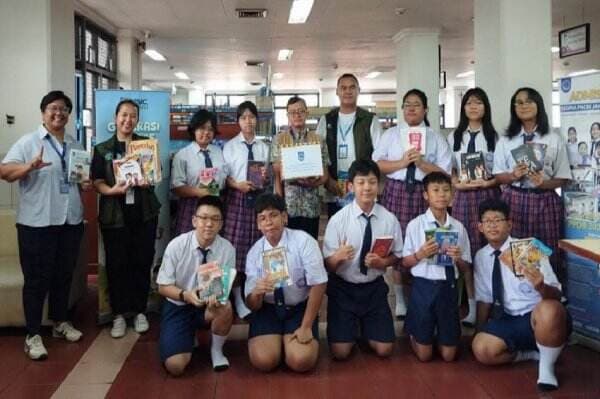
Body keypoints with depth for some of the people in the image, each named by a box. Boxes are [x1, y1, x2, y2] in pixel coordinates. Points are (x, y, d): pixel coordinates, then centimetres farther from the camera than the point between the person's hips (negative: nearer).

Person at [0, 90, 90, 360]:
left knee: (64, 275, 15)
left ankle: (60, 322, 31)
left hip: (71, 221, 6)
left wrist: (86, 185, 1)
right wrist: (30, 166, -32)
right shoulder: (28, 142, -4)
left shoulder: (76, 146, 13)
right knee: (37, 279, 0)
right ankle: (33, 334, 8)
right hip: (37, 223, -5)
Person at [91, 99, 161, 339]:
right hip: (114, 215, -1)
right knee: (116, 264, 1)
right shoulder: (102, 149, 7)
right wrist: (111, 190, -21)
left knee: (142, 262, 4)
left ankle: (140, 311, 17)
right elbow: (97, 181, 0)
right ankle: (119, 314, 13)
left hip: (144, 213, 1)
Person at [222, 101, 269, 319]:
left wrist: (265, 177, -12)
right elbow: (224, 174, -1)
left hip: (258, 197, 2)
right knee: (235, 245, -3)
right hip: (237, 197, -2)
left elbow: (267, 173, 9)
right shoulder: (230, 146, 3)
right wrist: (237, 185, -17)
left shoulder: (264, 147, 8)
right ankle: (237, 297, 5)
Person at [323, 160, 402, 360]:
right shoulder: (338, 220, -16)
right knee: (340, 352, -4)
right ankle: (352, 328, 30)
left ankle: (365, 329, 34)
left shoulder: (389, 219, -10)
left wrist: (382, 262, -16)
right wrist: (338, 257, -35)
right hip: (343, 288, -2)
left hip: (374, 288, 2)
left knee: (384, 350, 2)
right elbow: (328, 265, -13)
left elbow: (396, 255, 5)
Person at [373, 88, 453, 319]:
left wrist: (422, 163, -13)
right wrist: (402, 162, -10)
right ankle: (400, 300, 13)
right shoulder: (390, 135, 10)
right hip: (396, 192, 1)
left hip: (424, 194, 0)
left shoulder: (436, 138, 7)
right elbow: (376, 164, 2)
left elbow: (445, 172, 0)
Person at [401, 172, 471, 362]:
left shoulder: (458, 227, 1)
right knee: (424, 355, 8)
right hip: (423, 287, -2)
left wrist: (458, 258, -14)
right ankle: (414, 334, 39)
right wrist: (420, 254, -19)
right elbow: (405, 262, 0)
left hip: (448, 287, 2)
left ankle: (439, 336, 41)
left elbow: (466, 268, 7)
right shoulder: (415, 224, -5)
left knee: (448, 355, 9)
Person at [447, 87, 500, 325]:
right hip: (463, 196, 2)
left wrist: (488, 183, -14)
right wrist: (458, 183, -7)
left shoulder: (494, 136, 2)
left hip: (488, 194, -2)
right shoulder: (455, 137, 11)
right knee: (466, 251, 2)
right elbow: (448, 169, 11)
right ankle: (472, 308, 10)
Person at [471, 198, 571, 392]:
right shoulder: (481, 257, 3)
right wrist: (481, 332, 9)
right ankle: (532, 353, 4)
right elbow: (484, 299, 14)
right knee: (482, 349, -23)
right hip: (508, 321, 5)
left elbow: (556, 295, -18)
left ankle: (546, 365, -12)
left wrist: (541, 287, -40)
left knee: (549, 310, -40)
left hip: (539, 316, -4)